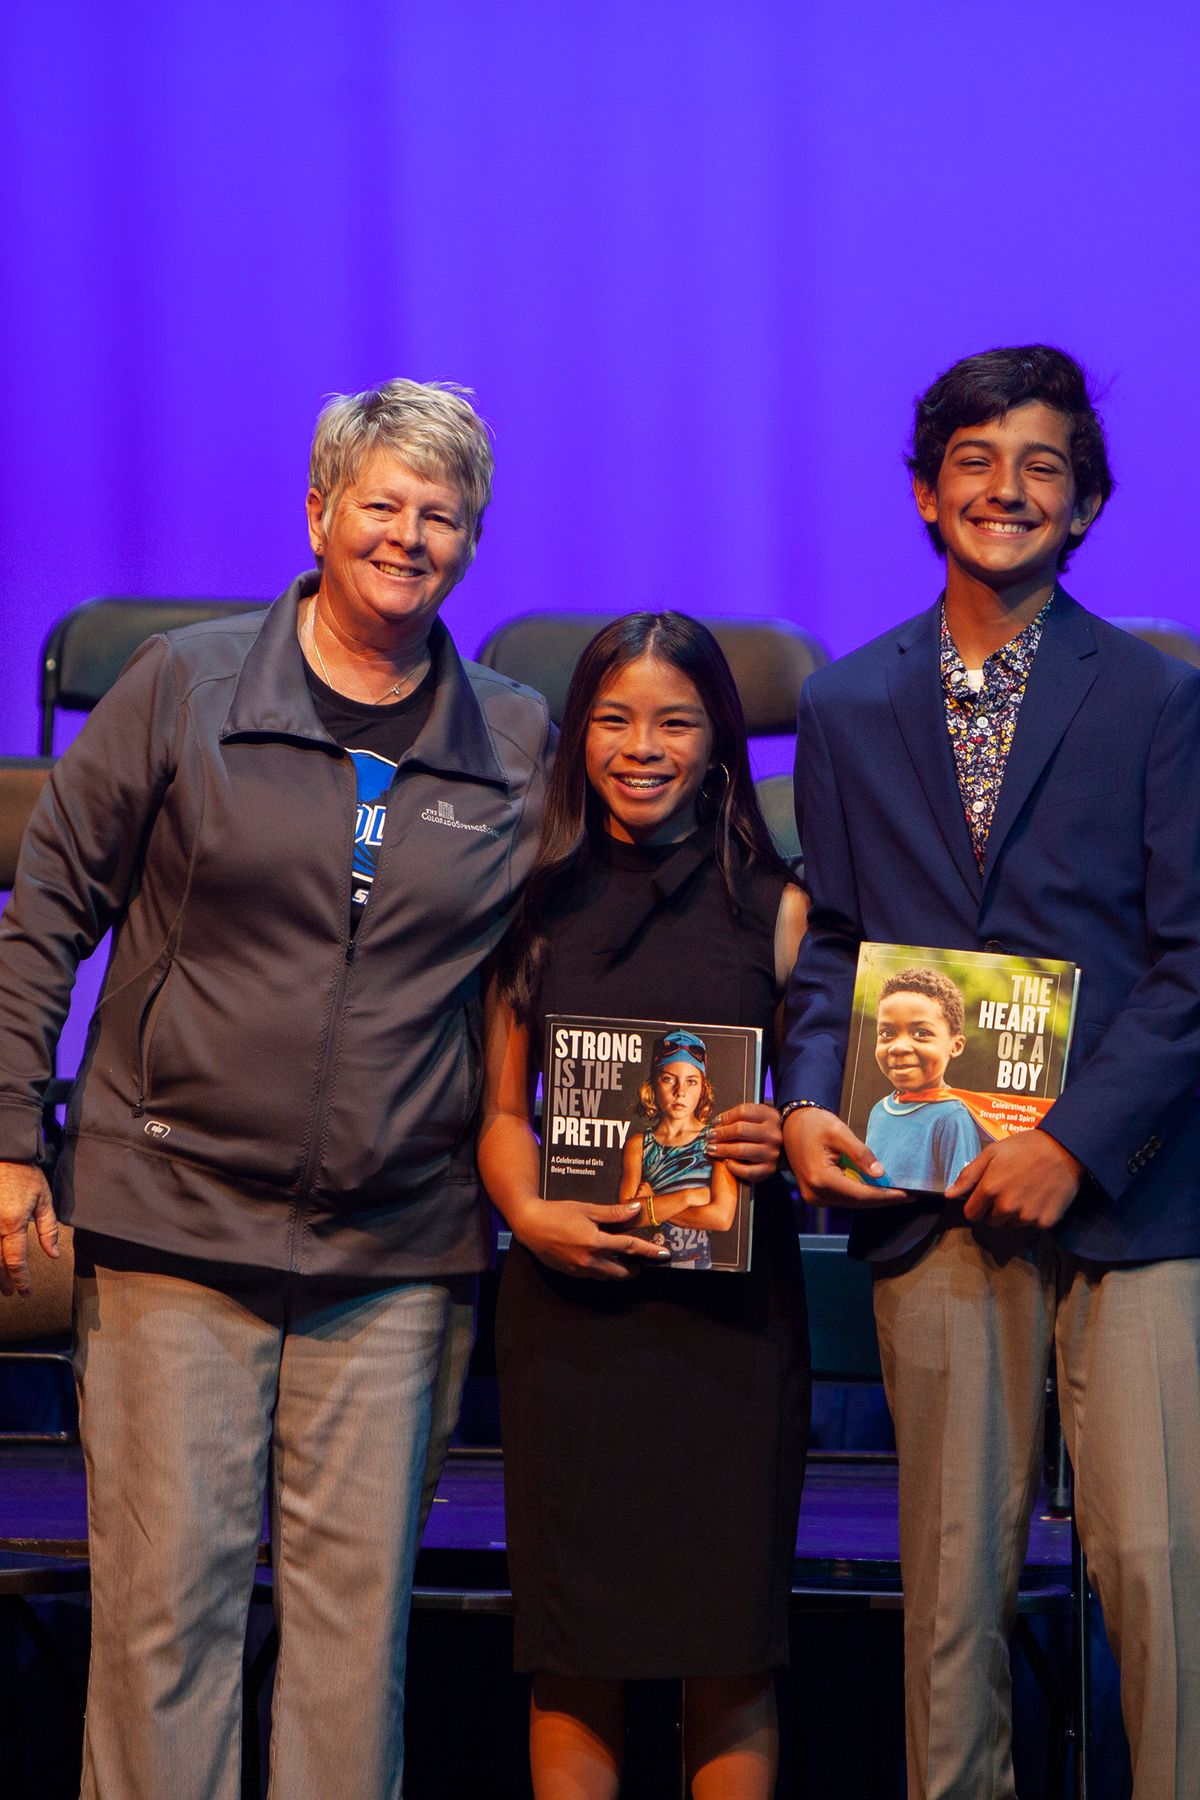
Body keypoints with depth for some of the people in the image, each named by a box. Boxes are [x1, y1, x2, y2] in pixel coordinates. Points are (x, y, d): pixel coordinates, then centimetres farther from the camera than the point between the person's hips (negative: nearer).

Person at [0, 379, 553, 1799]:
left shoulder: (521, 748, 7)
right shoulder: (182, 690, 1)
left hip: (400, 1253, 2)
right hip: (176, 1222, -2)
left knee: (359, 1599, 5)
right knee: (165, 1591, 0)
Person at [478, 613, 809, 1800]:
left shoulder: (774, 910, 6)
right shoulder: (536, 908, 9)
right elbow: (501, 1110, 11)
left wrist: (780, 1143, -14)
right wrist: (529, 1213, -8)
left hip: (728, 1303, -1)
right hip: (568, 1299, 1)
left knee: (729, 1656, -1)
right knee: (572, 1655, 1)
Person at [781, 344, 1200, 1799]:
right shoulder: (847, 710, 12)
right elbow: (833, 940, 15)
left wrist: (1078, 1142, -12)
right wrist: (808, 1100, -4)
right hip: (931, 1197, 2)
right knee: (953, 1571, 5)